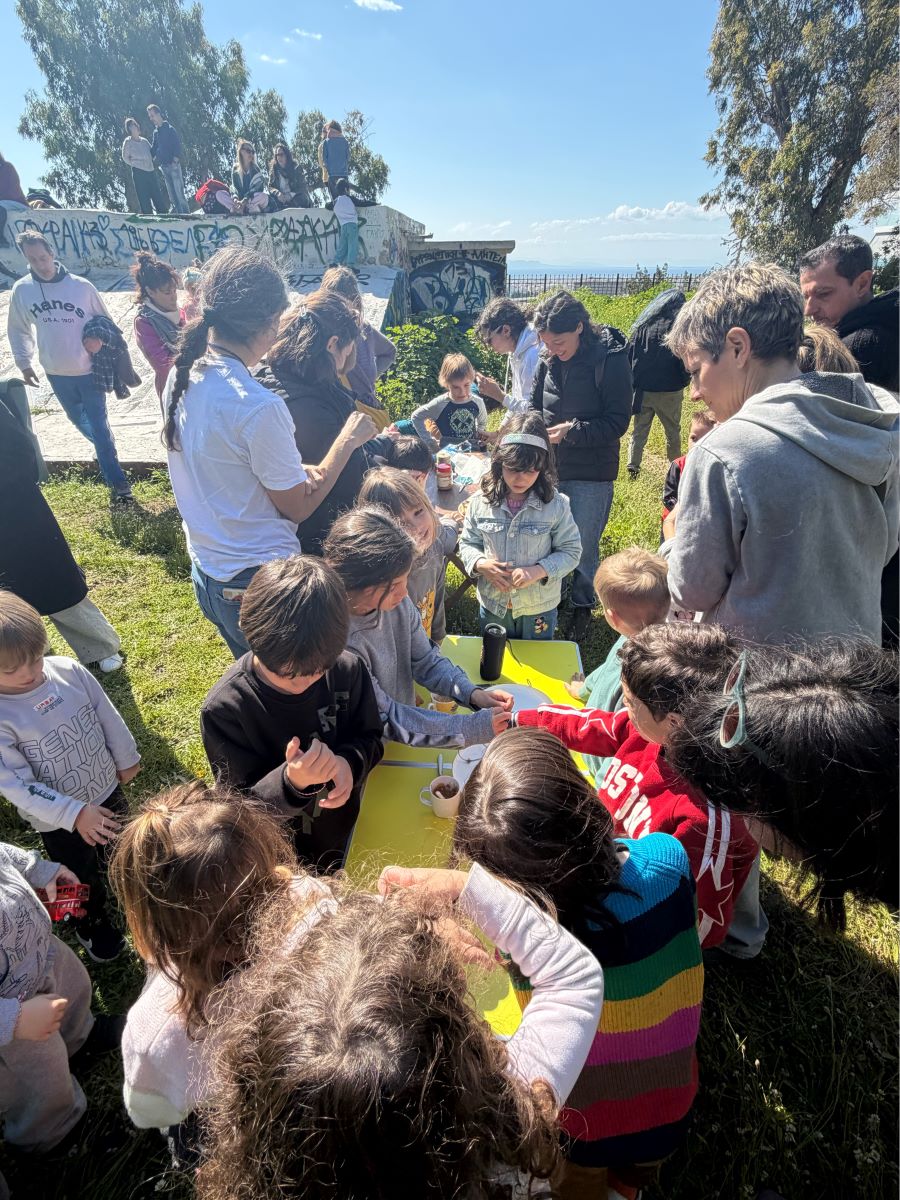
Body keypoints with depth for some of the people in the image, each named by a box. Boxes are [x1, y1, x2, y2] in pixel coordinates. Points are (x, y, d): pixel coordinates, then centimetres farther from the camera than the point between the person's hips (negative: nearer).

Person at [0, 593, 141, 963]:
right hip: (59, 821, -3)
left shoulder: (68, 670, -20)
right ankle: (93, 924, 54)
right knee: (83, 879, 23)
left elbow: (108, 717, -6)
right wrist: (74, 814, -31)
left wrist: (126, 760, 4)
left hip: (107, 789, 3)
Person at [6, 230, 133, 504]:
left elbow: (105, 322, 1)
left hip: (89, 370, -3)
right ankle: (106, 447, 45)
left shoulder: (81, 286, -12)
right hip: (56, 373, 4)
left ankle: (116, 480, 3)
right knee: (78, 419, 20)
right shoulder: (21, 290, -4)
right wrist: (24, 363, 6)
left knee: (98, 425, -2)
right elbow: (18, 330, 8)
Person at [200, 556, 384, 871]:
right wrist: (291, 782, -43)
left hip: (347, 835, 3)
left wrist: (349, 762, -30)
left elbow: (369, 738, -7)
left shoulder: (347, 670, -22)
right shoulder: (223, 709, -29)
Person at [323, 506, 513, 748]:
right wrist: (471, 728, -24)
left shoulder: (398, 602, -13)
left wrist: (473, 693, -14)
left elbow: (425, 661, 2)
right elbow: (384, 721, -22)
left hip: (407, 717, 6)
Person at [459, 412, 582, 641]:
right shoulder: (480, 502, -11)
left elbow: (570, 551, -10)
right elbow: (467, 544, 0)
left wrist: (538, 571, -26)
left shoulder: (556, 505, -16)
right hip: (492, 604, 2)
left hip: (539, 608, -1)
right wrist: (480, 564, -21)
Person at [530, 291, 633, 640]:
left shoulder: (610, 359, -14)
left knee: (583, 548, 6)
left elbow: (617, 422, -14)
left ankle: (583, 606, 30)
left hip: (592, 474, -5)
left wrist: (572, 431, -24)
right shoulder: (548, 361, 0)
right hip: (551, 468, 5)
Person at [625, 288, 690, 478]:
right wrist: (683, 382, 11)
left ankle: (632, 466, -1)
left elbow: (629, 354, 5)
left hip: (642, 389, 2)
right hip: (669, 390, -2)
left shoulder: (643, 325, 4)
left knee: (639, 430, 11)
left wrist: (632, 381, 10)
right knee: (673, 431, 12)